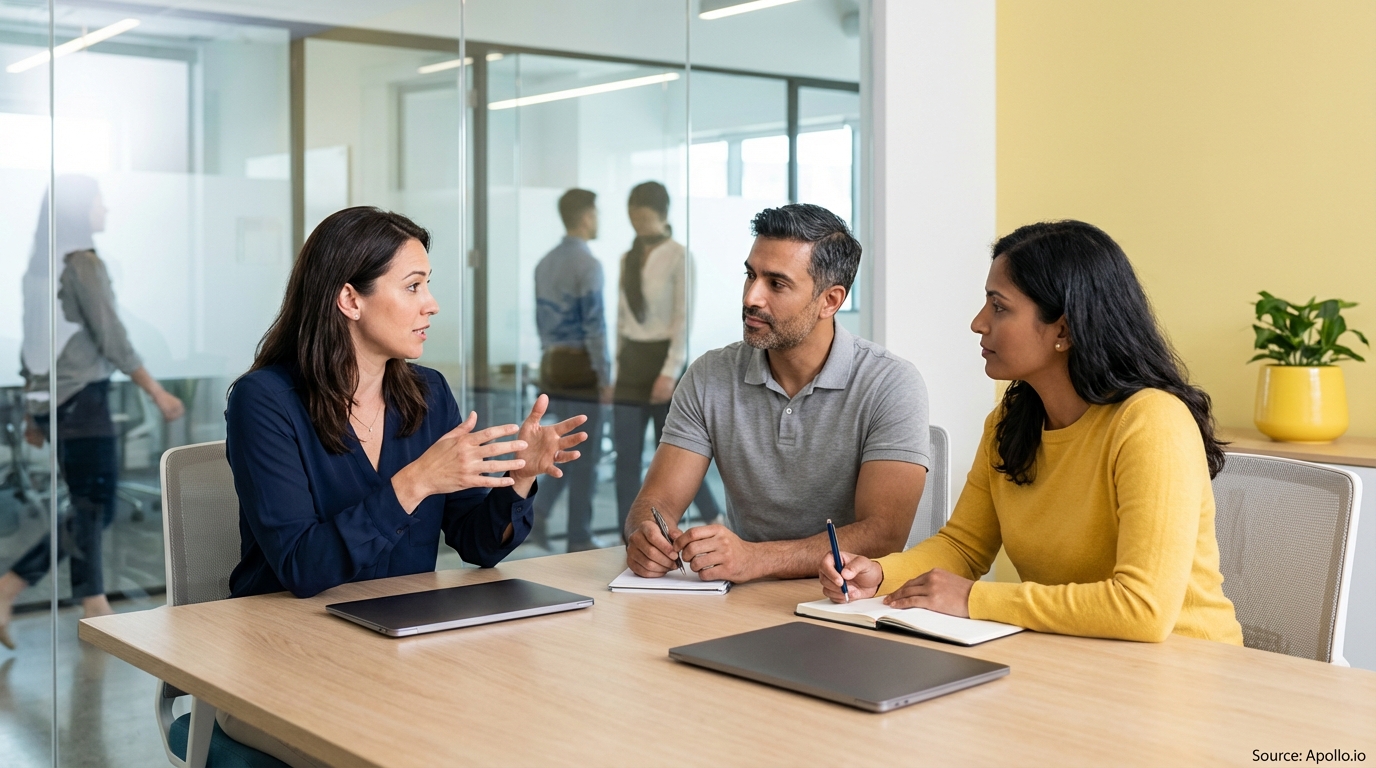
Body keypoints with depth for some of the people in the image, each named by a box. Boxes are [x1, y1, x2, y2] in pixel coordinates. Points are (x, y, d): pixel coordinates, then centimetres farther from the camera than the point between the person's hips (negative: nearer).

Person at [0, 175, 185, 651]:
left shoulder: (42, 267, 11)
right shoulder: (84, 265, -12)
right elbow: (112, 340, -15)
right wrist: (157, 393, -9)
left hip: (52, 399, 8)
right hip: (83, 399, -8)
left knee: (92, 508, 12)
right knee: (94, 511, -2)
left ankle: (95, 608, 13)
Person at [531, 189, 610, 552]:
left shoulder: (545, 263, 10)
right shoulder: (588, 264, -15)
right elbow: (594, 325, -18)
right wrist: (605, 379, -15)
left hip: (552, 363, 8)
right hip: (581, 364, -8)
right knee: (586, 453, 2)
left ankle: (538, 510, 4)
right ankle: (579, 539, 8)